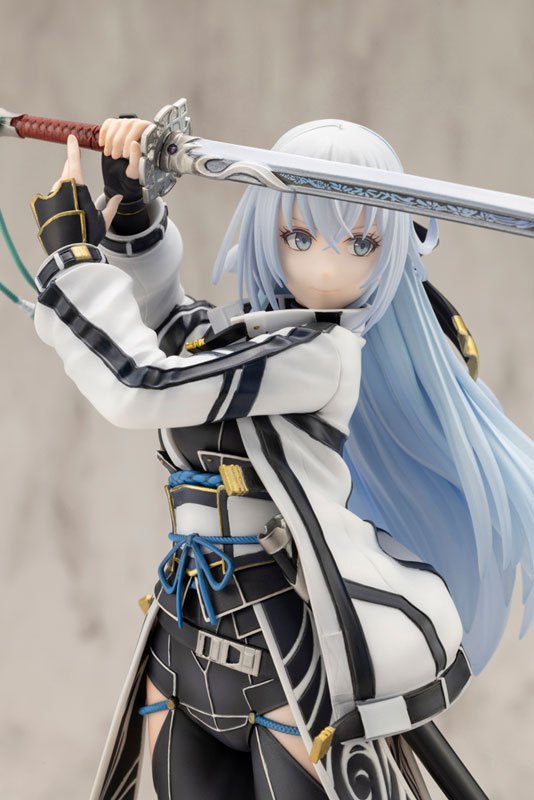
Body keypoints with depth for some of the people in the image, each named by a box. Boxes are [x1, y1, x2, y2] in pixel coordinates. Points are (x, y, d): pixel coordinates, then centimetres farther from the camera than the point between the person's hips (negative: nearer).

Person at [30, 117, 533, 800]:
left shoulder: (328, 354, -14)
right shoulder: (224, 334, 9)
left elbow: (140, 384, -20)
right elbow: (156, 313, 32)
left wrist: (70, 252, -8)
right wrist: (128, 204, 15)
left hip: (294, 667, -7)